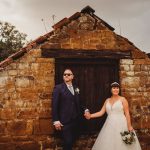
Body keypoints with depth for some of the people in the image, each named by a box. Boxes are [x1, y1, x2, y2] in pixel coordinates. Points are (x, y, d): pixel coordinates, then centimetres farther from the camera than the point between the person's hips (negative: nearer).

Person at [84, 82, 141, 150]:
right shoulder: (107, 100, 11)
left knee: (122, 144, -3)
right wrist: (90, 116, -5)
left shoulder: (122, 99, -1)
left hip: (121, 125, -4)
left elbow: (127, 114, -5)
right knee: (108, 144, 4)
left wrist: (129, 126, -12)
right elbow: (101, 112, 7)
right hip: (110, 125, 4)